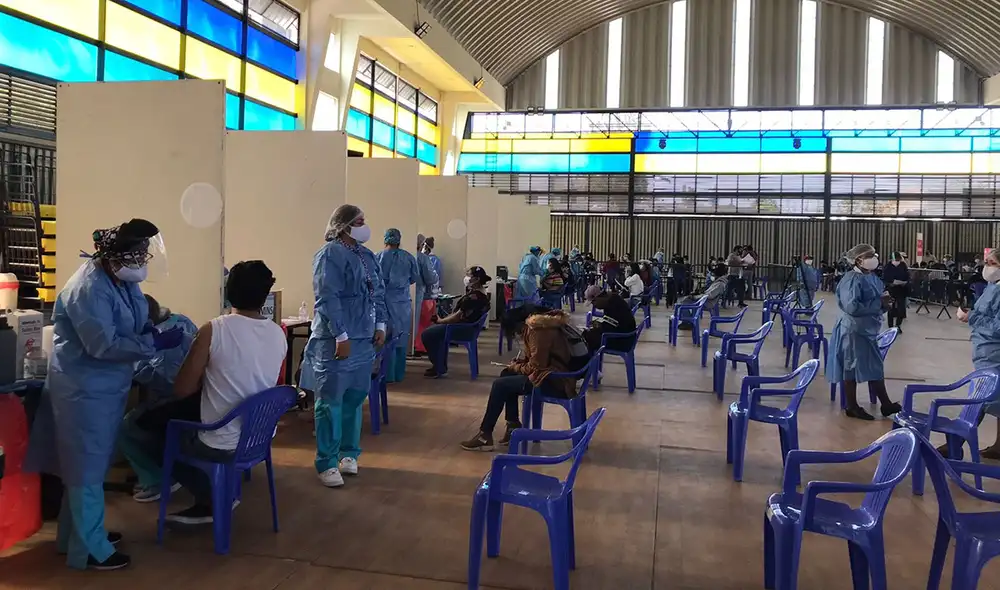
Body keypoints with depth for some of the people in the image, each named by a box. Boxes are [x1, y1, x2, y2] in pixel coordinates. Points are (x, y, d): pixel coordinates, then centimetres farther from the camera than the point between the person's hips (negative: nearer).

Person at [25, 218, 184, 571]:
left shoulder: (122, 279, 4)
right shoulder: (89, 289, -25)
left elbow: (135, 323, 14)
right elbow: (104, 345, -29)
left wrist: (154, 329, -8)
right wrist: (156, 343, -29)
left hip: (106, 385, 10)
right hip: (85, 388, -10)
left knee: (89, 463, 20)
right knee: (88, 466, 1)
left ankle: (76, 533, 35)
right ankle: (89, 550, 13)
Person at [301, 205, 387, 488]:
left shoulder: (367, 255, 14)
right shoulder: (329, 254, -11)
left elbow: (379, 292, 18)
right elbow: (327, 298, -18)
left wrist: (380, 325, 9)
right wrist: (341, 336, -21)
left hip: (364, 338, 8)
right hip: (335, 340, -8)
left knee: (355, 399, 13)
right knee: (331, 402, -1)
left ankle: (349, 453, 27)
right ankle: (327, 464, 7)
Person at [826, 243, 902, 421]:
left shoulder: (871, 277, 8)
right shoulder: (852, 280, -20)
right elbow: (852, 307, -28)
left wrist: (884, 298, -2)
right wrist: (878, 303, -20)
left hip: (867, 329, 9)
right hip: (853, 330, -9)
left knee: (876, 367, 15)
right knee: (852, 368, 2)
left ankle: (886, 404, 25)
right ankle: (852, 407, 13)